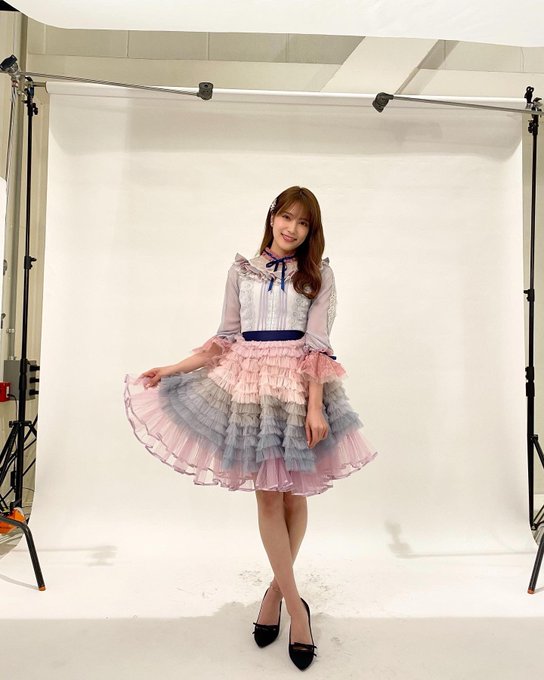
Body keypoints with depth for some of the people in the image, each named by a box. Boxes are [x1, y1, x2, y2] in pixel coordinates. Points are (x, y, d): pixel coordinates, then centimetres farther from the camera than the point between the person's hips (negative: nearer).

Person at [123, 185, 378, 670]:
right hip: (250, 384, 1)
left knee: (294, 493, 7)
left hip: (298, 385, -1)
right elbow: (226, 338, 9)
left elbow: (317, 344, -4)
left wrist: (314, 405, -14)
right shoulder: (241, 269, 9)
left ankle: (276, 589, 28)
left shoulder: (318, 273, 5)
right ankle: (296, 606, 13)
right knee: (268, 495, 1)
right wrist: (171, 370, 5)